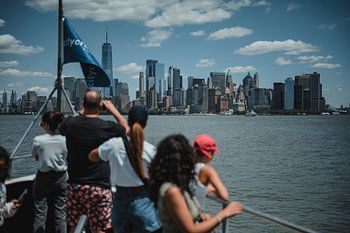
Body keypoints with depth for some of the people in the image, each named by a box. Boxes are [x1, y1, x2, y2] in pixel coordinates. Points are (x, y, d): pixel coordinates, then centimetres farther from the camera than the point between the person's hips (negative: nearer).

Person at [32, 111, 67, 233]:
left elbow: (36, 157, 4)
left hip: (43, 178, -2)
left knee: (40, 212, 5)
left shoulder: (38, 140, -13)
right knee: (60, 212, 7)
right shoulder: (65, 140, -9)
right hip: (60, 178, 2)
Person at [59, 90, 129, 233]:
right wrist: (113, 110, 16)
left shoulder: (70, 124, -3)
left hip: (74, 185, 4)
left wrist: (82, 112, 24)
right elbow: (127, 129, 9)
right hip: (99, 187, -4)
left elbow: (62, 129, 23)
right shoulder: (107, 127, -12)